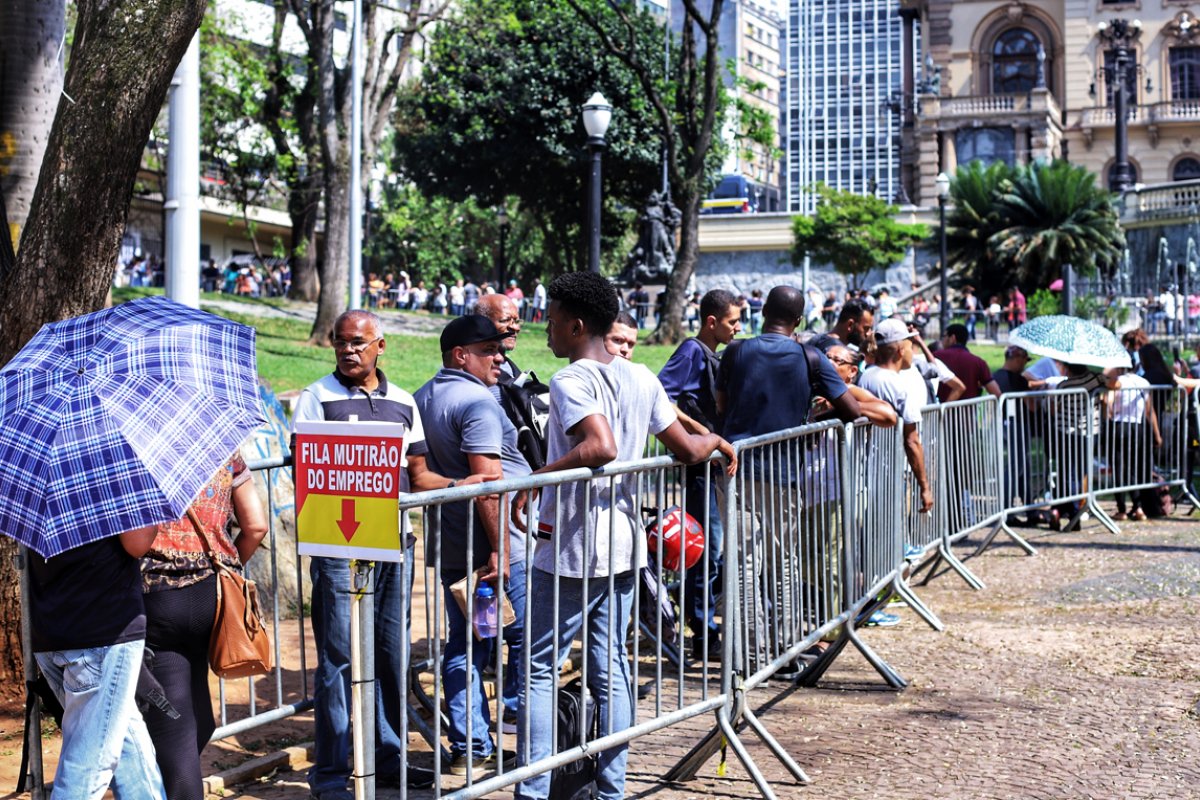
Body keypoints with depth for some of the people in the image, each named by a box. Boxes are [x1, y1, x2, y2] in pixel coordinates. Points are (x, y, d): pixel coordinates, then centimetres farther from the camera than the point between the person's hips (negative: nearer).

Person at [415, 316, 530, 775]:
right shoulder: (477, 401, -16)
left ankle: (469, 749, 12)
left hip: (449, 547, 8)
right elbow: (486, 479, -23)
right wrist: (498, 549, -23)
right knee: (525, 639, 3)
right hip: (496, 547, -8)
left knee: (464, 645, 10)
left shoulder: (422, 399, 12)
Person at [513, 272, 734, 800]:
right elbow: (686, 450, 7)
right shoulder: (641, 379, 7)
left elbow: (601, 447, -30)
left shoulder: (571, 381, -14)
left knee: (540, 669, 0)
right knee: (610, 669, 12)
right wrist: (716, 441, 28)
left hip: (569, 552, -7)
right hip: (624, 546, 7)